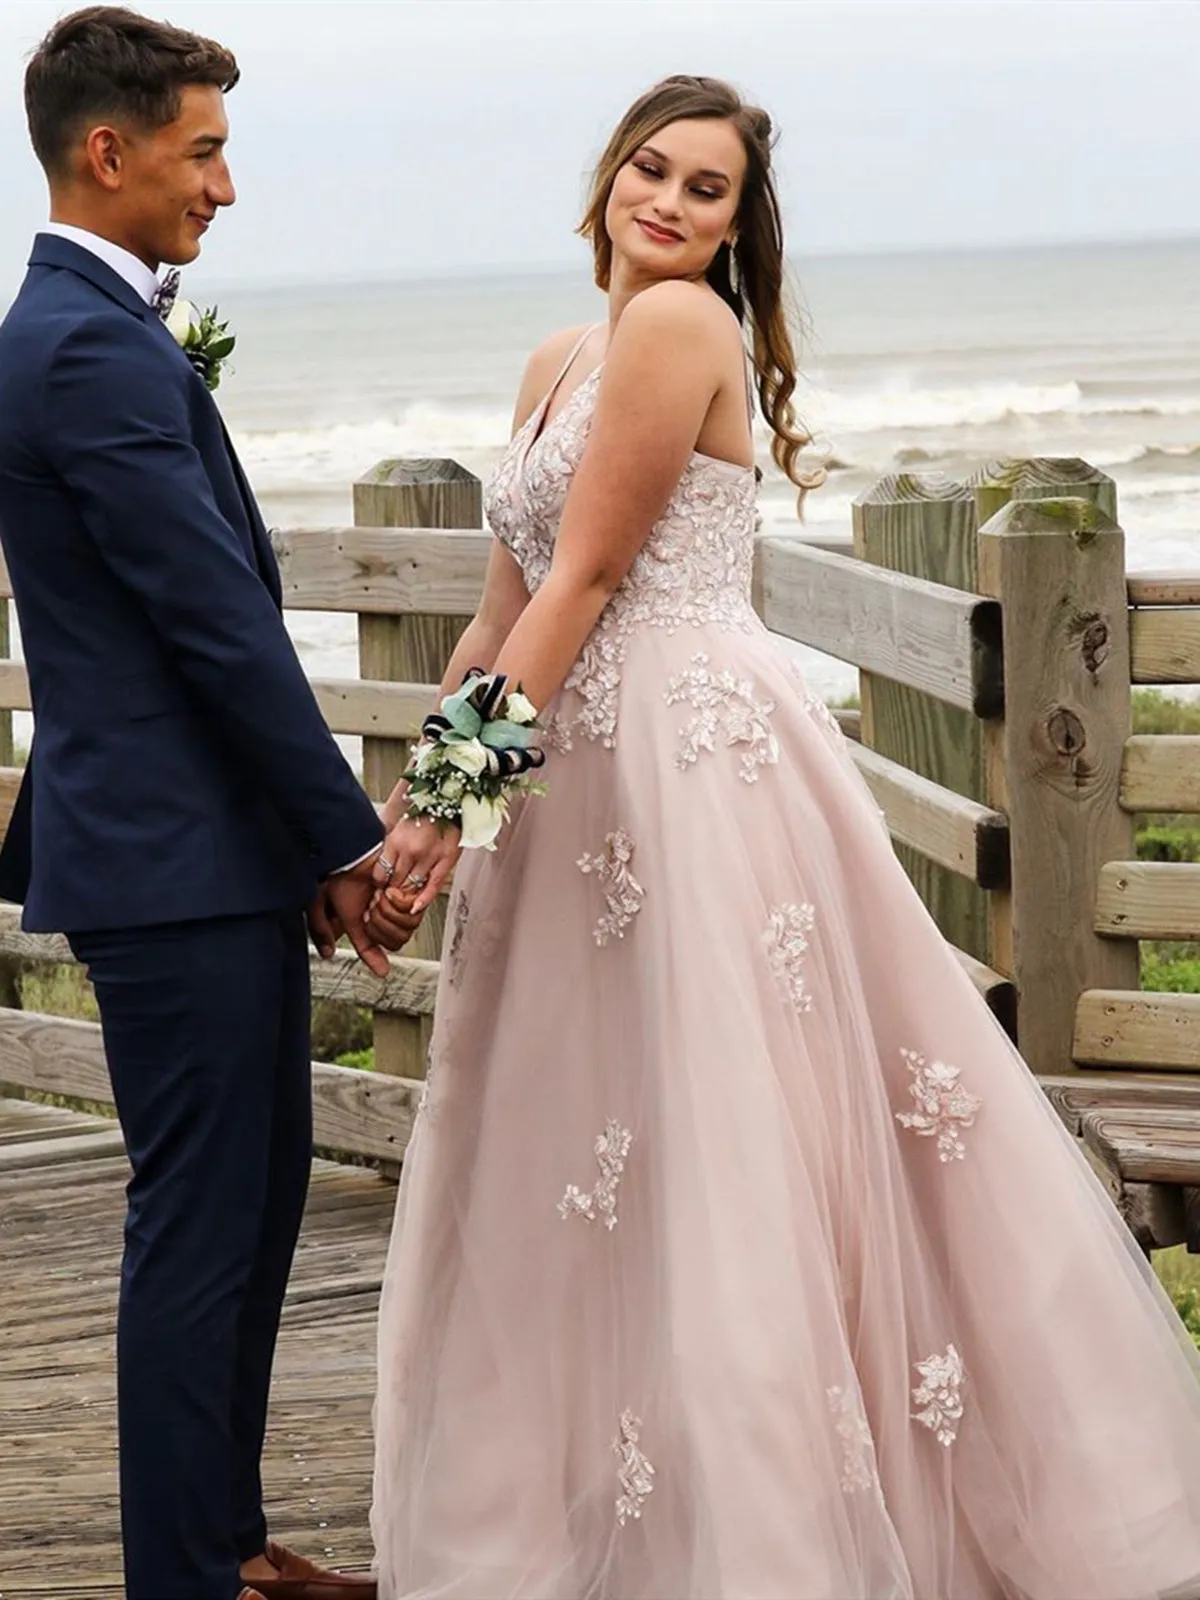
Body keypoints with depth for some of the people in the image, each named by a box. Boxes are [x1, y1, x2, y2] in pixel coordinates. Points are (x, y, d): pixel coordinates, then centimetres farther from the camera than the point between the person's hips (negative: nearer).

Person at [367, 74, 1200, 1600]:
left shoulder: (679, 323, -9)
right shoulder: (555, 361, 18)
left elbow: (585, 577, -13)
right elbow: (508, 605, 19)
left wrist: (473, 781, -14)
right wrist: (415, 788, 16)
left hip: (696, 752, -9)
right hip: (586, 768, 9)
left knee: (716, 1140, -5)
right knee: (579, 1152, 12)